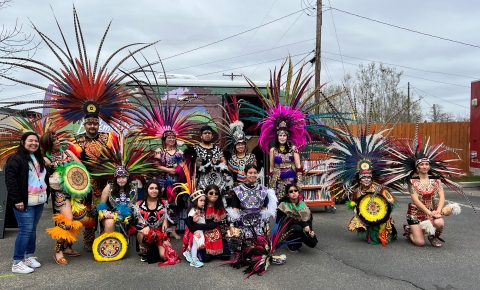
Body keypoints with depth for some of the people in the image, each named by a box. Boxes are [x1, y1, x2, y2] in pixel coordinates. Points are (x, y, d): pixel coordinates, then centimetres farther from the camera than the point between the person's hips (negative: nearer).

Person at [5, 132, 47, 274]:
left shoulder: (39, 159, 16)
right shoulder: (16, 159, -10)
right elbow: (10, 180, -16)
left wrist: (44, 194, 18)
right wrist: (17, 200, -20)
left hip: (38, 201, 8)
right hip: (25, 202, -8)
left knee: (32, 229, 14)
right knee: (25, 230, -9)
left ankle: (30, 257, 24)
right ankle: (17, 263, -1)